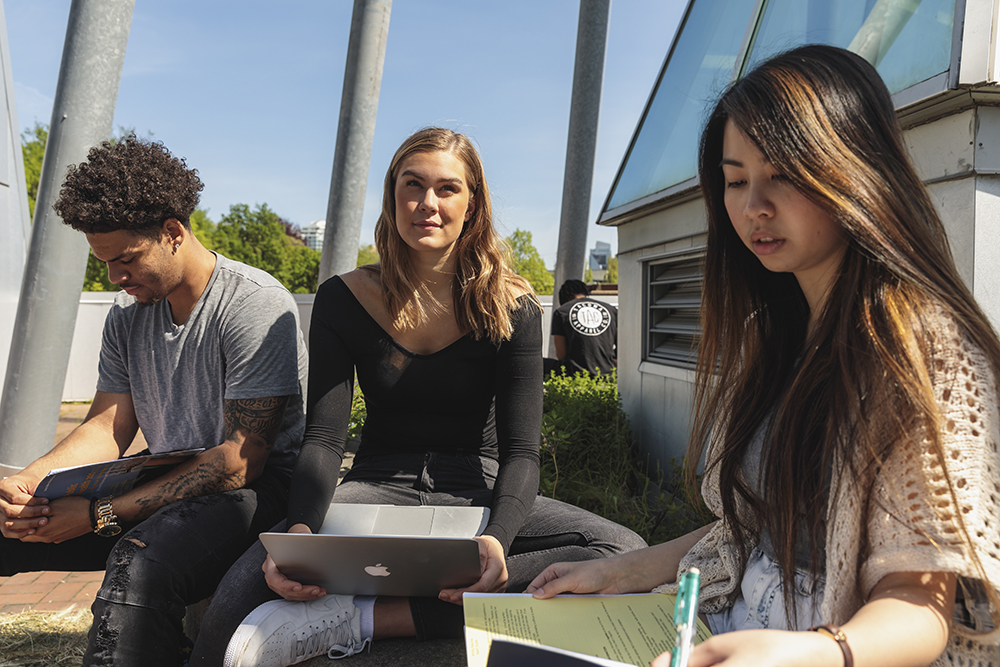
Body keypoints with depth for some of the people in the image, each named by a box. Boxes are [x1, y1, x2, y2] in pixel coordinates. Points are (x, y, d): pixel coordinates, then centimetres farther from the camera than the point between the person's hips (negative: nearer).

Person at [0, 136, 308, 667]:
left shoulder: (256, 304, -17)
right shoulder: (128, 313, 10)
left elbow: (241, 460, -21)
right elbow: (108, 427, 7)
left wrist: (101, 514, -24)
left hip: (249, 492, -7)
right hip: (162, 486, 8)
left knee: (140, 561, -37)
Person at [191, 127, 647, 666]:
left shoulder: (510, 306, -6)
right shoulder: (344, 299, -2)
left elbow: (521, 450, -11)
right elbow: (323, 439, -7)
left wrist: (497, 536, -33)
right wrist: (299, 531, -29)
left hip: (476, 490, 2)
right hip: (378, 488, -2)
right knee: (241, 597, -34)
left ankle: (365, 617, -29)